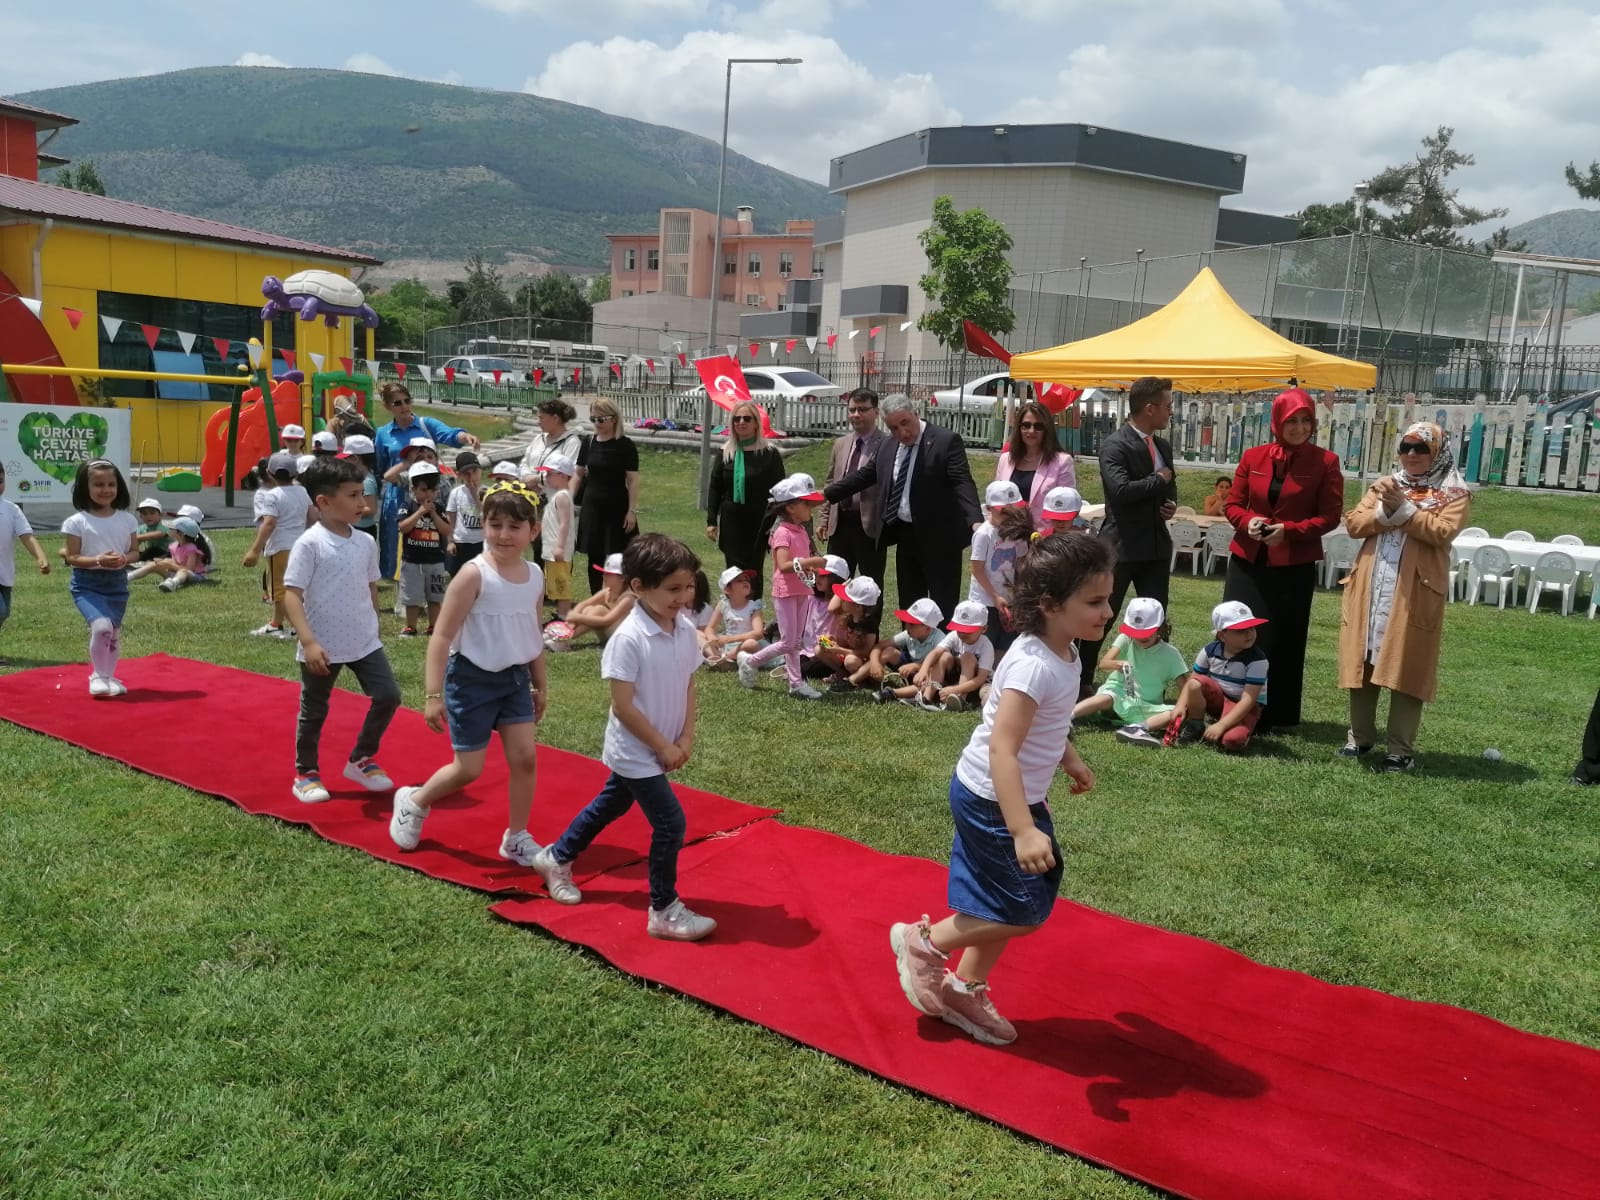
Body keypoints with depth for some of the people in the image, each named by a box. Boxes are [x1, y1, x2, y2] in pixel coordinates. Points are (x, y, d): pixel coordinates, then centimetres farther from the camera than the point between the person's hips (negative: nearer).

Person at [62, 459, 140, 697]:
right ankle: (99, 676, -3)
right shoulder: (77, 522, -9)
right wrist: (98, 560, -24)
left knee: (114, 631, 11)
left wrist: (124, 559, -15)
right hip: (86, 584, -4)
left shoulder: (127, 520, 1)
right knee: (101, 626, -22)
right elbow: (72, 558, -8)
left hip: (117, 583, 4)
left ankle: (108, 677, 28)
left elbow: (134, 550, 7)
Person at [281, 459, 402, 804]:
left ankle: (360, 760, 20)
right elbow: (292, 594, -18)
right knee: (314, 712, 10)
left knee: (388, 696, 0)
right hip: (322, 648, -5)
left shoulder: (366, 543, 3)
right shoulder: (310, 544, -15)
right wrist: (308, 642, -25)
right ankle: (306, 774, 28)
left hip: (365, 643, 5)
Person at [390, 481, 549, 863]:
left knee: (525, 757, 0)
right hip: (472, 679, -5)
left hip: (515, 679, 5)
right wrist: (433, 695, -20)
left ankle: (516, 839, 17)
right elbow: (442, 637, -17)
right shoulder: (475, 574, -18)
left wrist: (541, 685, 19)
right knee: (469, 769, 1)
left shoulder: (534, 576, 0)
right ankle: (414, 803, 30)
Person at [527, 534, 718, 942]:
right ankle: (664, 911, 7)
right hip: (636, 752, -8)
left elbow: (689, 687, 5)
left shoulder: (686, 631, -4)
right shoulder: (629, 638, -25)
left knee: (610, 806, 24)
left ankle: (556, 858, 46)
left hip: (661, 749, 8)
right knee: (670, 824, -7)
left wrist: (686, 739, -4)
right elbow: (623, 706, -23)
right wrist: (663, 747, -18)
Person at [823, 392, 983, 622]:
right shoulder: (887, 445, 8)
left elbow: (963, 482, -22)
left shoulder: (947, 441, -12)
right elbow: (863, 476, 18)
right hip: (904, 536, 7)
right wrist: (825, 494, 17)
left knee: (945, 608, -1)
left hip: (938, 538, -7)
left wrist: (975, 520, -36)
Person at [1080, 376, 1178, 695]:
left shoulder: (1163, 446, 13)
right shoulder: (1115, 445, -13)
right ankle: (1082, 681, 15)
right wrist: (1158, 480, -13)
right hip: (1121, 546, -7)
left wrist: (1171, 502, 3)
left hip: (1157, 545, 7)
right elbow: (1120, 490, -27)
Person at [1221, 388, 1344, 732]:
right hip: (1248, 561, 2)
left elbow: (1330, 516, -4)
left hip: (1294, 565, -2)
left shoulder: (1325, 462, -4)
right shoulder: (1253, 457, 4)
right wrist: (1247, 521, -14)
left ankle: (1278, 715, 16)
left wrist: (1289, 530, -18)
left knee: (1283, 641, 4)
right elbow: (1232, 504, 8)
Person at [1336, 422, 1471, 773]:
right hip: (1369, 588, 4)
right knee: (1362, 663, 8)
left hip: (1414, 594, -4)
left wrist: (1404, 509, -16)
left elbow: (1443, 532, -13)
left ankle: (1401, 748, 5)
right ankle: (1360, 737, 20)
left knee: (1406, 669, -2)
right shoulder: (1384, 485, 16)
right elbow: (1353, 523, 4)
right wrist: (1386, 511, -12)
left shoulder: (1454, 493, 4)